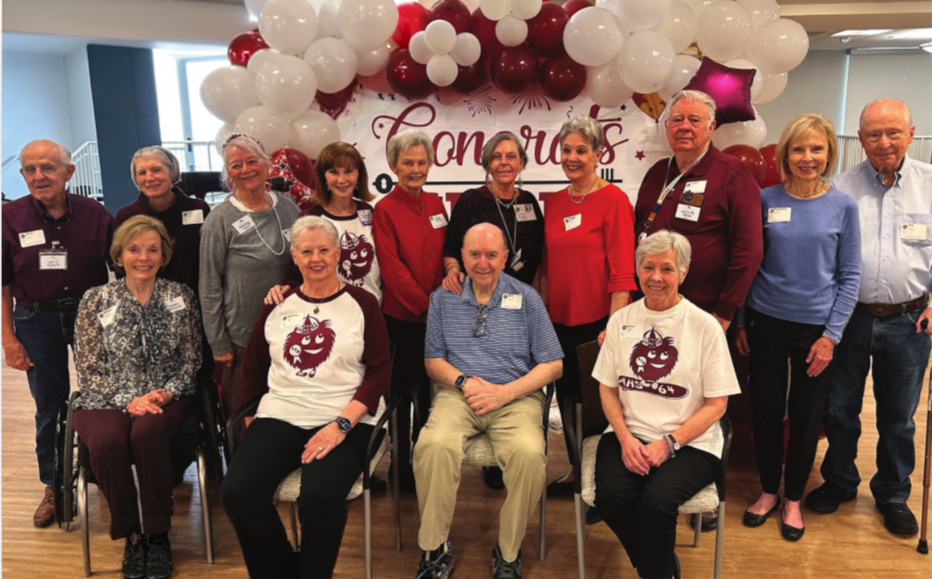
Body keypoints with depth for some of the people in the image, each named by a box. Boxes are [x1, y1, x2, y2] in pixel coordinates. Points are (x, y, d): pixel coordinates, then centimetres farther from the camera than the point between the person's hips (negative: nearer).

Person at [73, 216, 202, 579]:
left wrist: (166, 394, -12)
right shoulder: (95, 301, 2)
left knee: (147, 434, -33)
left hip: (167, 398, 0)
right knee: (108, 443, -33)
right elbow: (88, 371, 0)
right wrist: (129, 400, -13)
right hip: (108, 400, 0)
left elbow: (191, 360, 5)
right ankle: (131, 536, -9)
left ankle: (157, 535, -13)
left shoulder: (180, 297, 4)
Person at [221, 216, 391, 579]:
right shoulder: (277, 307, 15)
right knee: (236, 493, -21)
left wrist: (342, 423, -14)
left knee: (320, 497, -30)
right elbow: (253, 369, 22)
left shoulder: (362, 304, 4)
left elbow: (379, 372, -3)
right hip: (279, 416, 4)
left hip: (343, 421, -3)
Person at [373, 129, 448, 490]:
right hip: (402, 316, -5)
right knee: (403, 390, 5)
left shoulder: (435, 204, 10)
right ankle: (402, 464, 20)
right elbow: (391, 267, -13)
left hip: (436, 316, 5)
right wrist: (424, 304, -15)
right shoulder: (385, 209, -8)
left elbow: (445, 255, 13)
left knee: (429, 387, 15)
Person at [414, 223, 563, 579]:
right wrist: (463, 382, -8)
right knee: (433, 445, -31)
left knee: (529, 454, -31)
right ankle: (434, 548, -11)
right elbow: (433, 360, 13)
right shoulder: (443, 298, 11)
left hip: (515, 396, -1)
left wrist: (504, 392, -10)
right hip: (457, 394, 1)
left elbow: (553, 365, 4)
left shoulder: (526, 298, 6)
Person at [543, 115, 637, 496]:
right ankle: (577, 473, 33)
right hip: (560, 321, 7)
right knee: (567, 399, 16)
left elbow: (623, 271, -14)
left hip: (597, 321, -6)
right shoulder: (555, 203, 9)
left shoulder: (613, 200, -10)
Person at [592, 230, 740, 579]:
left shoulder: (705, 326, -3)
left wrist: (668, 443, -13)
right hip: (628, 436, 3)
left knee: (656, 501, -30)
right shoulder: (621, 321, 7)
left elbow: (716, 405, -2)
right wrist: (625, 438, -6)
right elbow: (607, 389, 10)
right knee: (610, 496, -24)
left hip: (690, 443, -3)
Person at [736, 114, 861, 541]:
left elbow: (850, 276, -1)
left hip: (815, 326, 0)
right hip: (766, 322, 1)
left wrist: (832, 335, -6)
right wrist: (740, 322, 3)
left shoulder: (842, 206, -2)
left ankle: (793, 498, 29)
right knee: (766, 408, 9)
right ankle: (768, 490, 29)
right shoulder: (766, 200, -1)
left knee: (806, 415, 10)